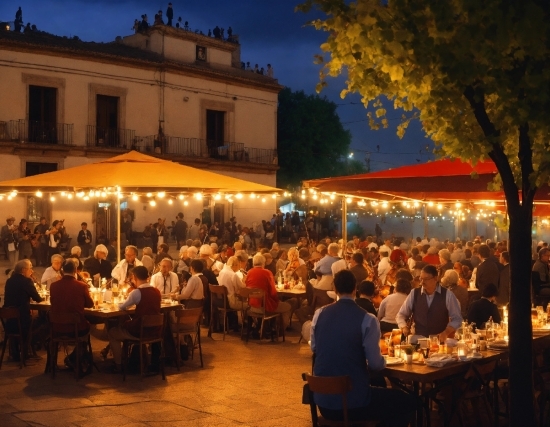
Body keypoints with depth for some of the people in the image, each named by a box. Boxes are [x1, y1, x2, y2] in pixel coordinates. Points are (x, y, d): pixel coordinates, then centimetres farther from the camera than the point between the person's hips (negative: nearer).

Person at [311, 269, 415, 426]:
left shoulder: (319, 314, 2)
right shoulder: (367, 319, -12)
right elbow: (375, 364, -9)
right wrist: (382, 361, 14)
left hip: (323, 401, 6)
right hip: (353, 402, -6)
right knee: (406, 402, 16)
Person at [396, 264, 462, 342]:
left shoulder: (447, 295, -2)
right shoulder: (414, 294, 4)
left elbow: (456, 319, 3)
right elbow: (401, 315, 11)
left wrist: (446, 332, -12)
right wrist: (404, 327, -8)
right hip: (418, 340, 1)